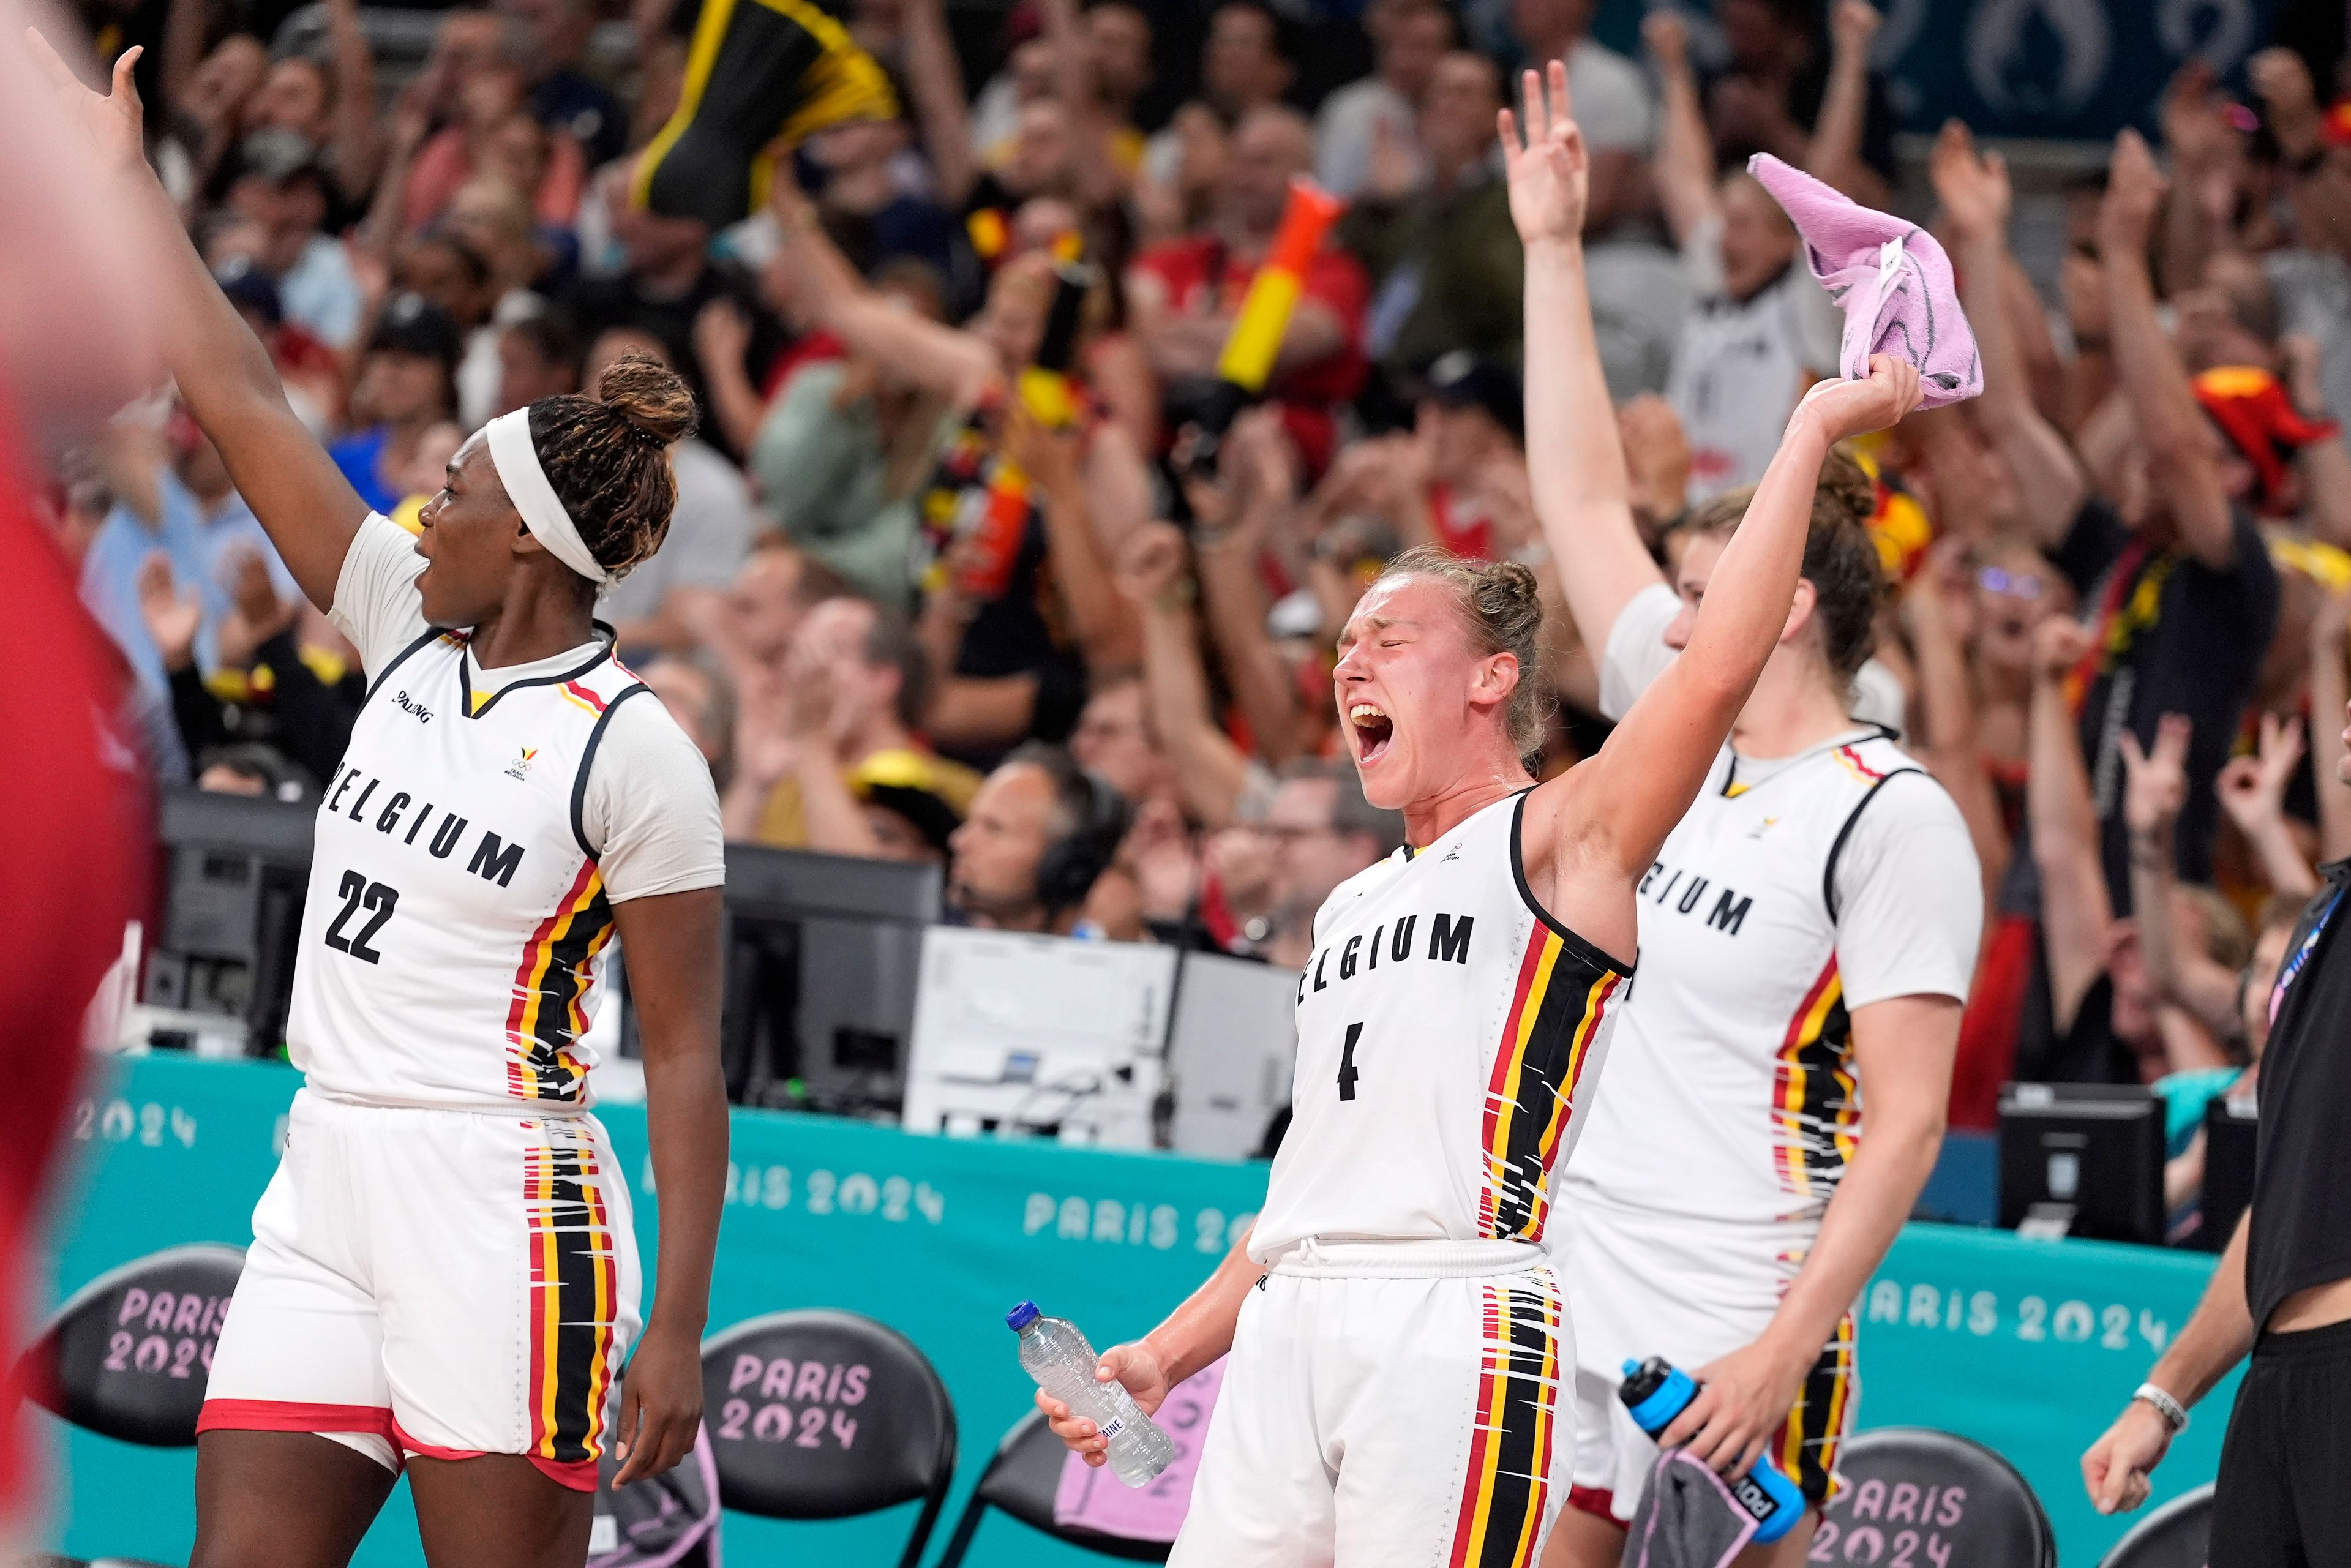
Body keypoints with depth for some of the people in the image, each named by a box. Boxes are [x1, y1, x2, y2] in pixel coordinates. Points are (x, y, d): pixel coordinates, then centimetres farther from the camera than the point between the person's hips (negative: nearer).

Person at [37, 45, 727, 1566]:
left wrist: (678, 1328, -16)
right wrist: (121, 169, 17)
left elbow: (687, 1058, -10)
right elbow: (241, 399, 15)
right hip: (324, 1195, 7)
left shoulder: (634, 752, -10)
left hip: (500, 1205, -7)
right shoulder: (416, 639, 9)